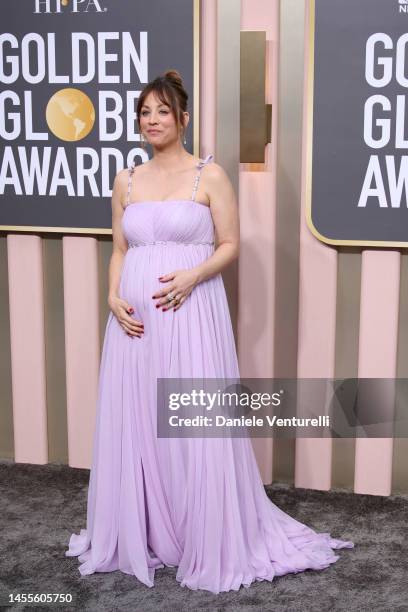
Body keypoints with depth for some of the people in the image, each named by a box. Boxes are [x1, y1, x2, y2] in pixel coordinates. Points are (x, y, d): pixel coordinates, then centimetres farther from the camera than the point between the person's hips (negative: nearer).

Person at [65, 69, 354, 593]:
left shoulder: (209, 175, -1)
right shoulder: (127, 180, 11)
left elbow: (230, 245, -2)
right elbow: (119, 250, 14)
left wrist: (192, 276, -18)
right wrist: (114, 297, -3)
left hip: (191, 313, -4)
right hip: (135, 315, 4)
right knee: (134, 421, 8)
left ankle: (208, 542, 14)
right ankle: (139, 535, 25)